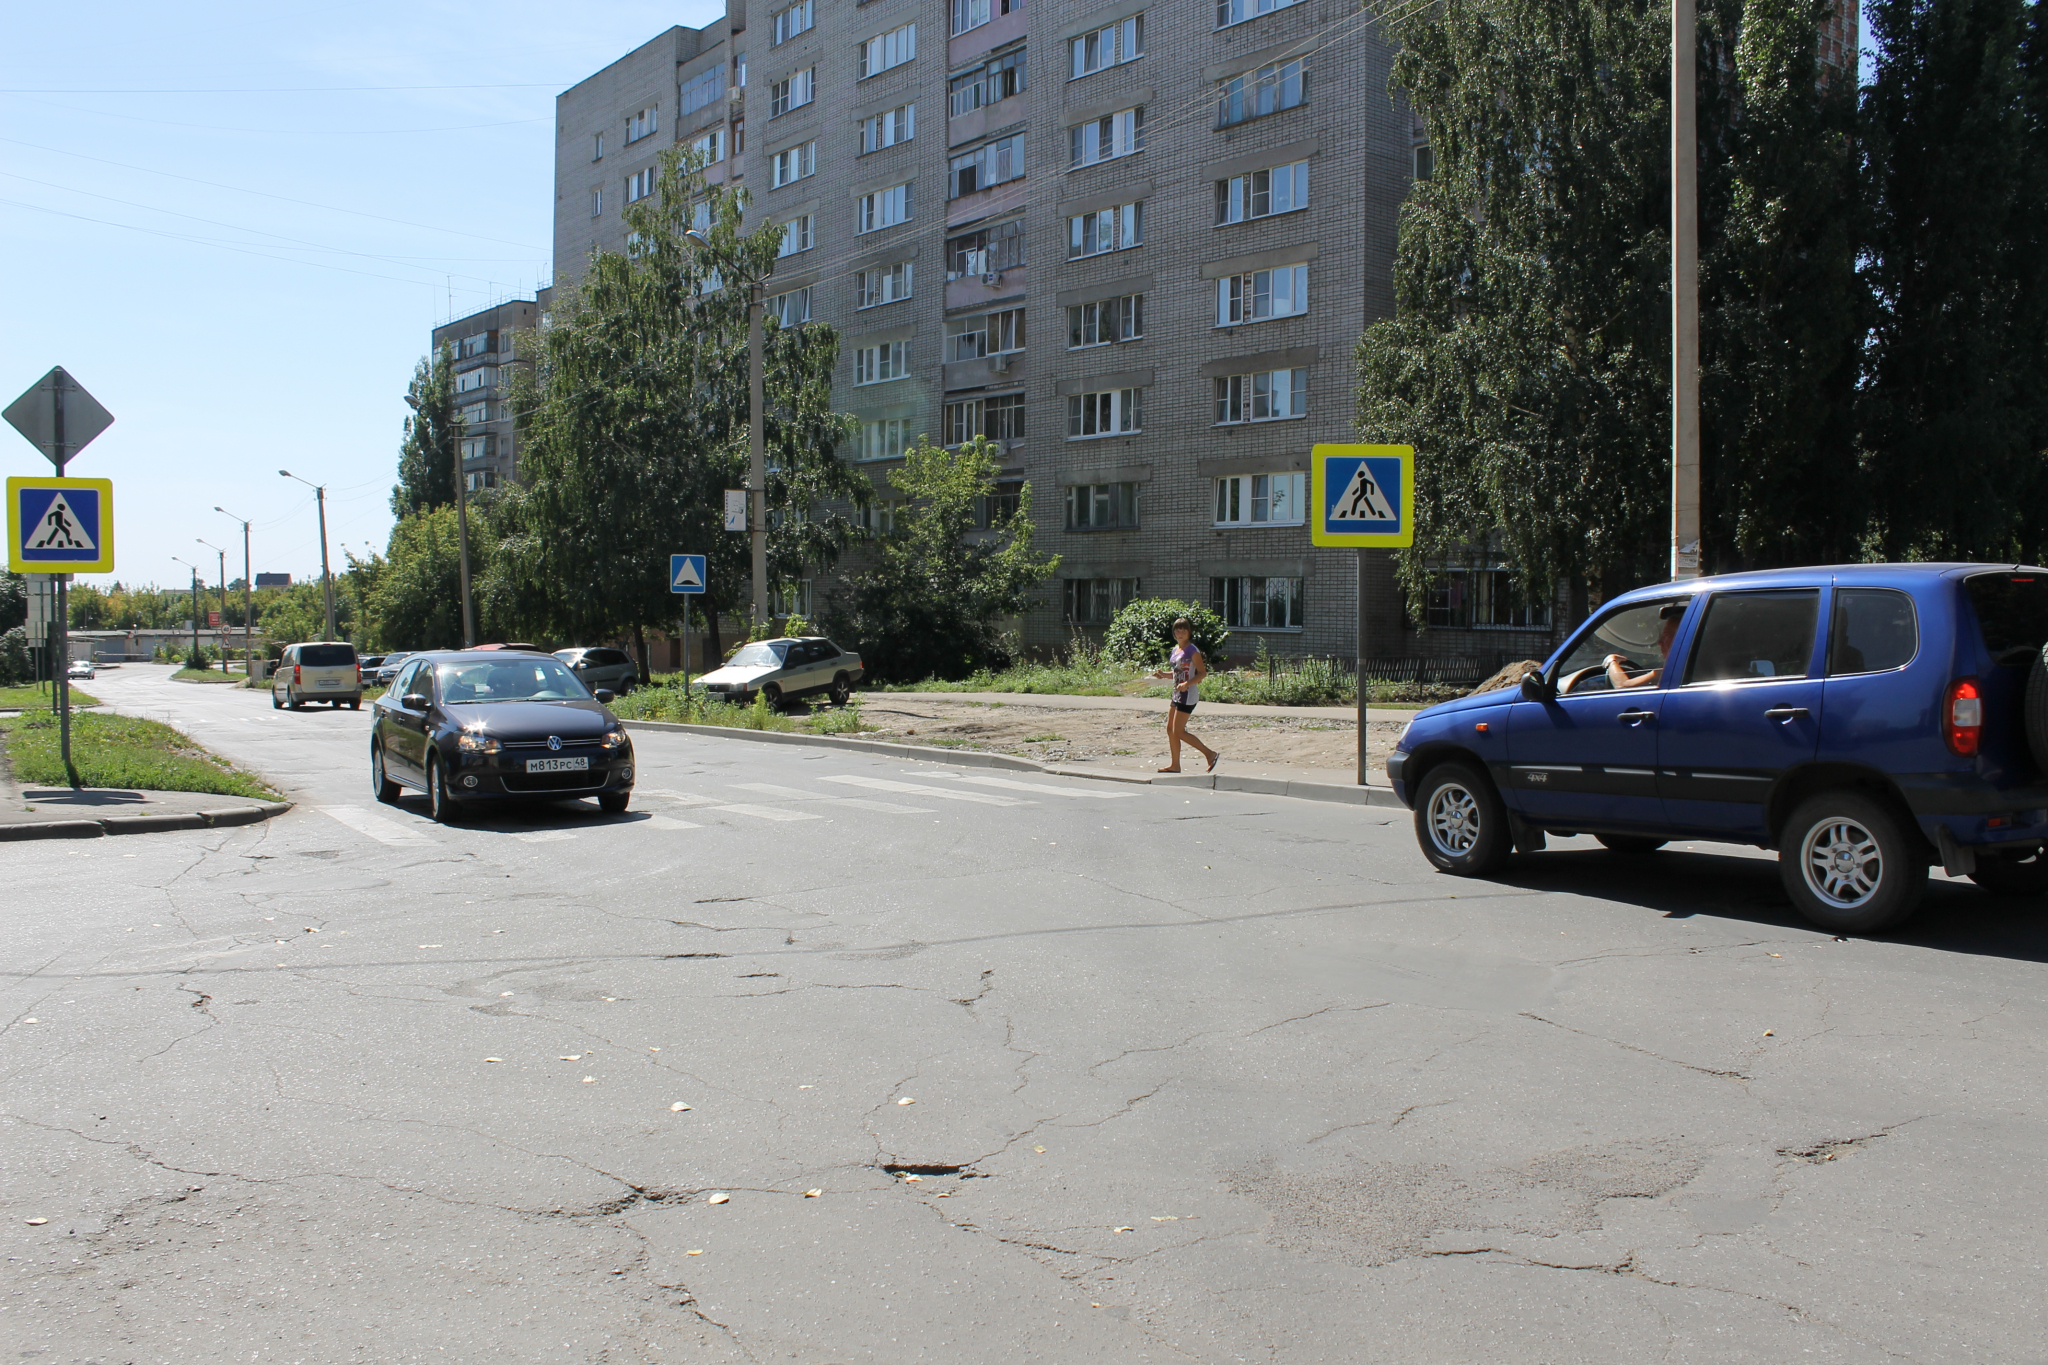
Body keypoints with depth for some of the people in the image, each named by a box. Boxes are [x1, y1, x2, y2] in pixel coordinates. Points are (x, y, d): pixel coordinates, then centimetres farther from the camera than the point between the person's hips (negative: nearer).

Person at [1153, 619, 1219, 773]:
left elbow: (1203, 673, -15)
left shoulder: (1192, 650, -12)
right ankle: (1175, 765, 16)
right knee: (1170, 729, 9)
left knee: (1179, 732, -9)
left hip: (1188, 695, -9)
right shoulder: (1175, 649, 13)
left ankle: (1211, 754, -3)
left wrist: (1187, 684, -27)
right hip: (1177, 694, 9)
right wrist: (1163, 674, 3)